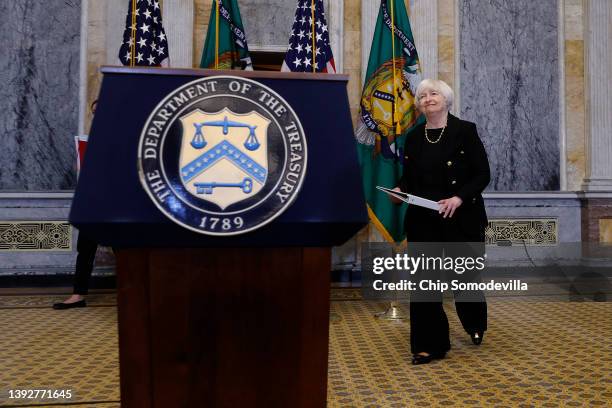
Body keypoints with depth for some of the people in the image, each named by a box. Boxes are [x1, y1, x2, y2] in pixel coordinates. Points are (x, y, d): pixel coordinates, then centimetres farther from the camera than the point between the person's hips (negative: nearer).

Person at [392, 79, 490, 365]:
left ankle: (475, 325, 43)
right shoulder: (413, 137, 7)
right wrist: (400, 190, -10)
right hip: (424, 221, 3)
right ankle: (429, 344, 11)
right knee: (423, 280, -2)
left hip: (462, 218, -2)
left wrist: (459, 198, -19)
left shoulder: (465, 130, -3)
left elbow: (483, 174, -5)